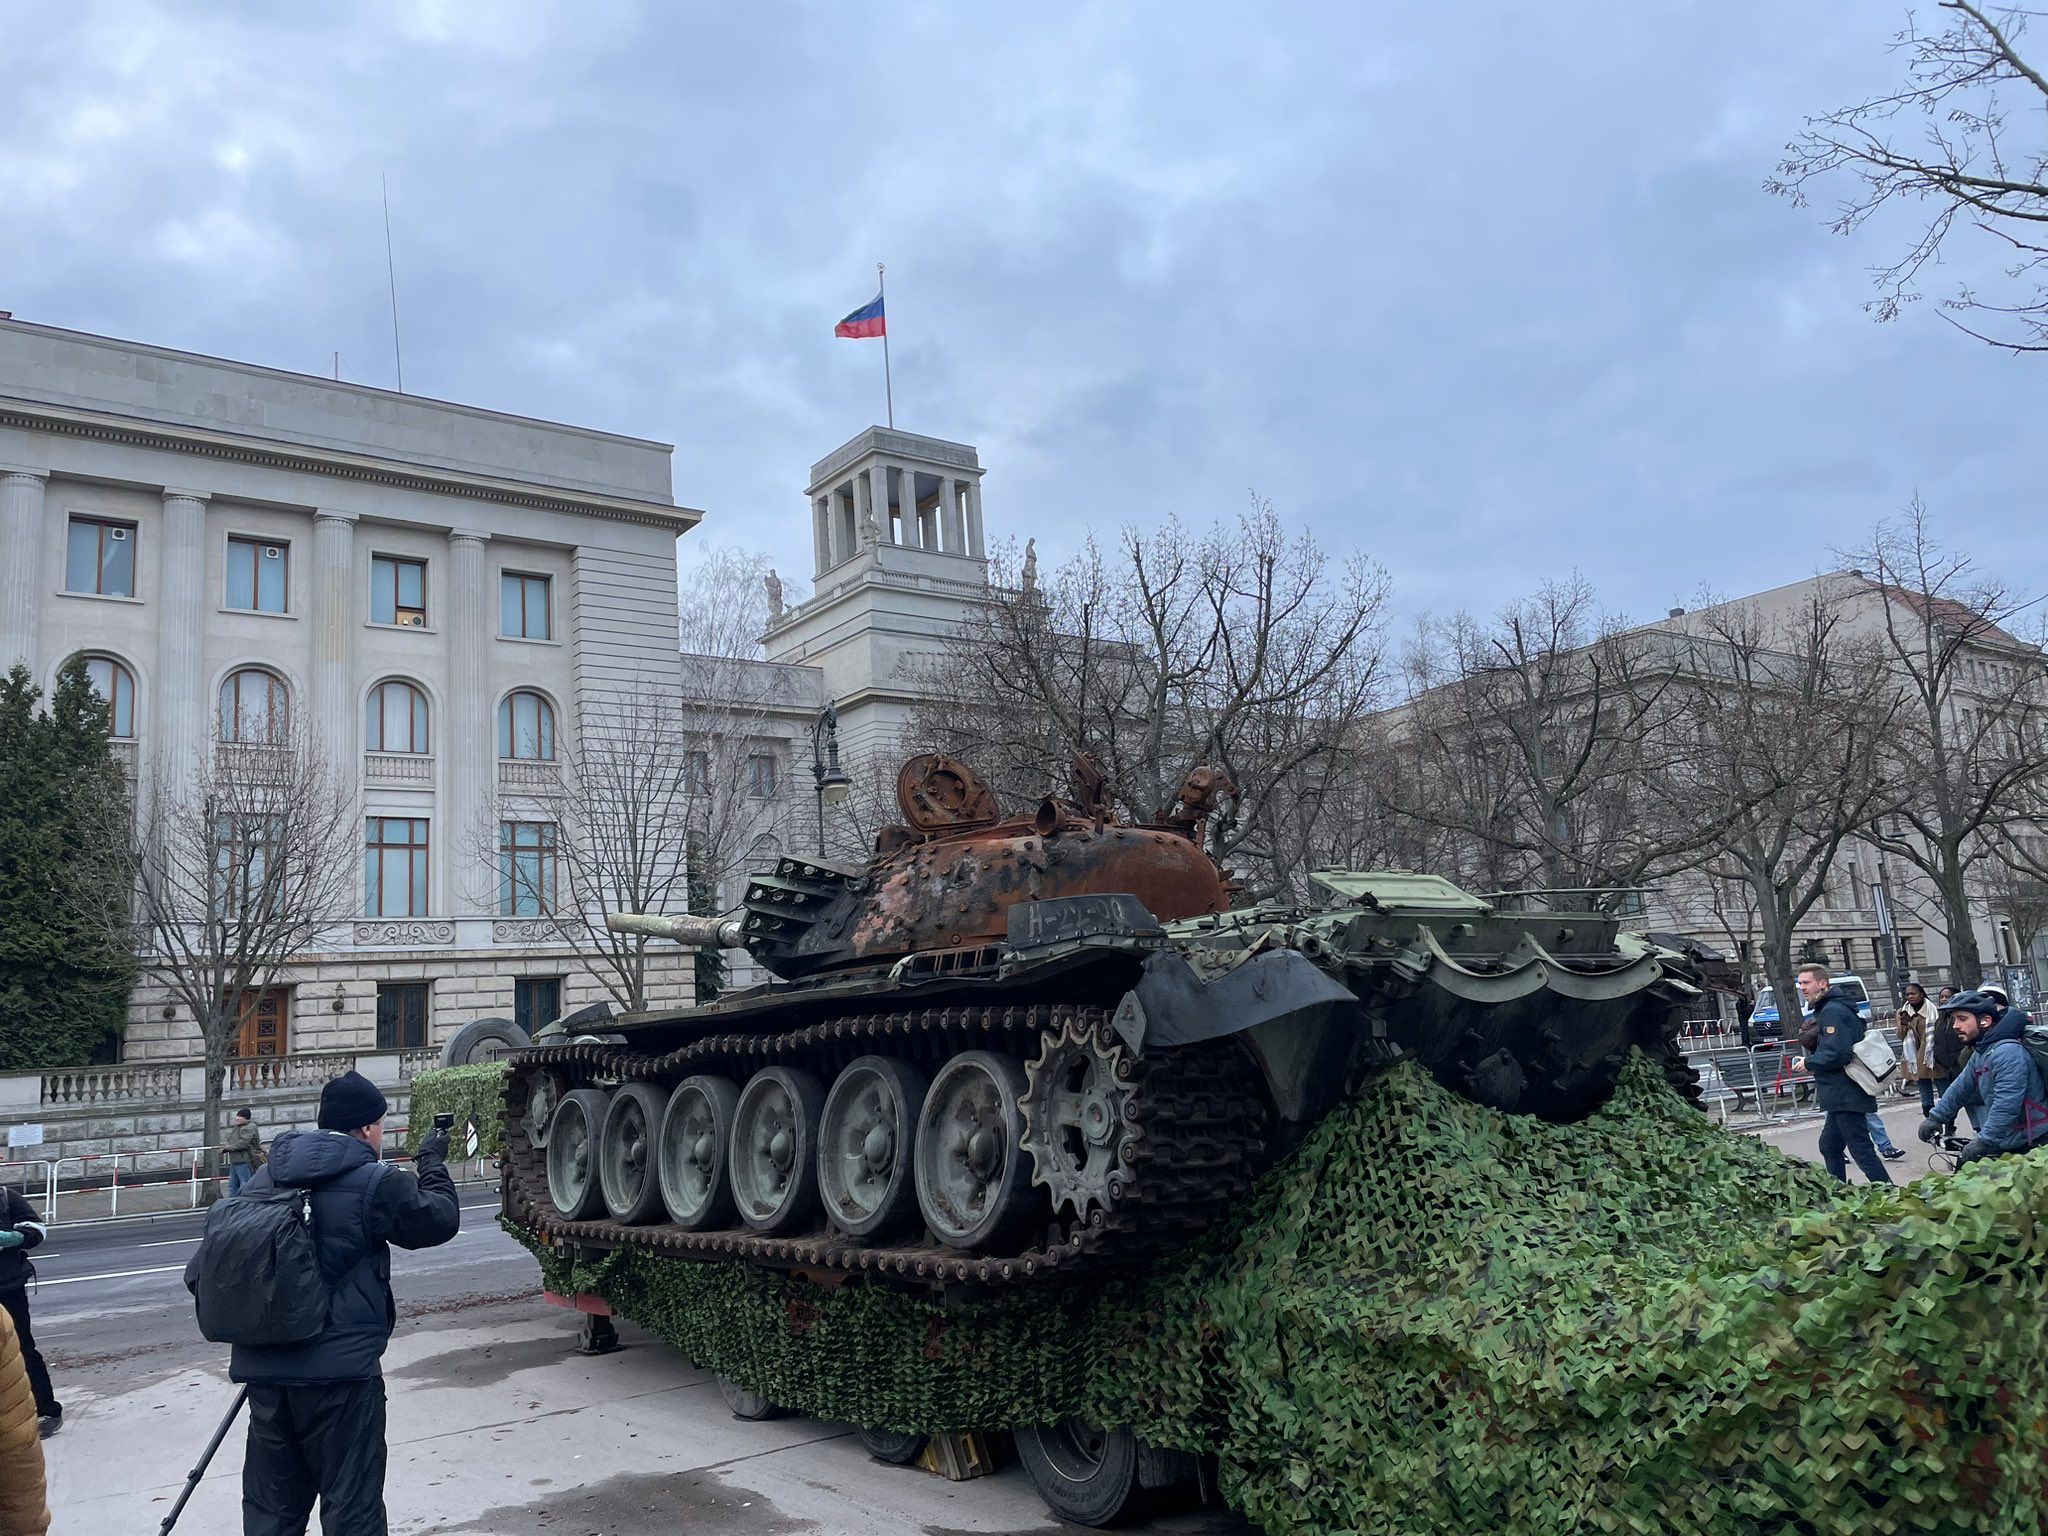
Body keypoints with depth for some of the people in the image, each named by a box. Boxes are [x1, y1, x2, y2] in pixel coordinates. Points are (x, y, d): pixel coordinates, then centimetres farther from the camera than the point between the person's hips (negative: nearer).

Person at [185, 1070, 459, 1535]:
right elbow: (442, 1219, 3)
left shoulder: (265, 1179, 7)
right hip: (341, 1372, -6)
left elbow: (202, 1272, 8)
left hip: (265, 1371, 6)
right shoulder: (374, 1183, -12)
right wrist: (432, 1163, 18)